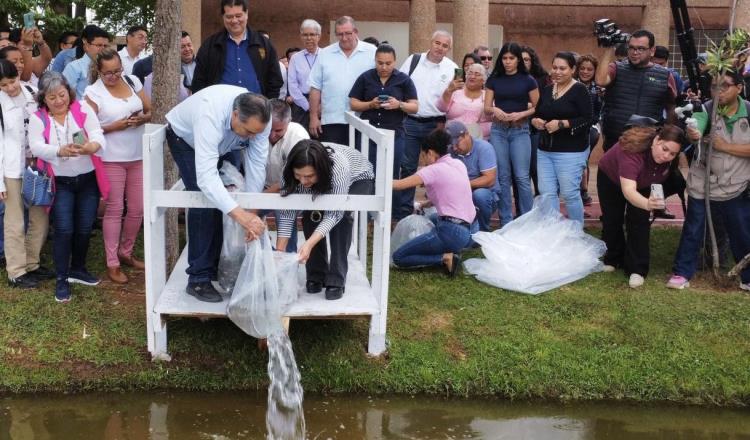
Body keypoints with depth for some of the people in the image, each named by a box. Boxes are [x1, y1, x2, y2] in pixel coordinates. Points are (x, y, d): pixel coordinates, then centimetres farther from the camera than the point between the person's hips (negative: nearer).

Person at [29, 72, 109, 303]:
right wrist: (61, 151, -38)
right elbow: (36, 147, -18)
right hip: (61, 183, -1)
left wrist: (91, 146, -40)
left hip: (88, 179, 2)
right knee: (64, 230, -8)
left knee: (84, 229, 9)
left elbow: (98, 135, -16)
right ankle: (61, 279, 7)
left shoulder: (83, 109, -3)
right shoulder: (38, 119, -4)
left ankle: (78, 269, 32)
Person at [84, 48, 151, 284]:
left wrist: (142, 118, -12)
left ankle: (126, 253, 28)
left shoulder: (132, 81, 6)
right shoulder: (93, 92, -5)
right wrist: (116, 126, -17)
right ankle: (112, 264, 8)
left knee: (138, 209, 8)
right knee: (114, 210, -1)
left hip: (137, 156, 4)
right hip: (111, 159, -4)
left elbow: (150, 111, 10)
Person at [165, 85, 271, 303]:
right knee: (205, 203, -17)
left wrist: (251, 212, -30)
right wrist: (240, 214, -60)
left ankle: (220, 266, 18)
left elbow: (256, 166, -27)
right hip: (186, 138, -5)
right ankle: (199, 279, -10)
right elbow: (206, 176, -53)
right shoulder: (211, 115, -47)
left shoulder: (259, 118, -31)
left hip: (223, 144, 5)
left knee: (224, 200, 2)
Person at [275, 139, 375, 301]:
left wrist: (309, 244, -54)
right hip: (323, 187, 4)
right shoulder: (290, 171, -31)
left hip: (358, 179, -4)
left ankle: (336, 280, -20)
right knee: (310, 214, -21)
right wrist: (279, 252, -33)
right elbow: (287, 213, -25)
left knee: (341, 215, -29)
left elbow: (334, 214, -42)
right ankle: (316, 275, -3)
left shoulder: (338, 166, -44)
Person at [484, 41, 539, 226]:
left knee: (522, 177, -5)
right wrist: (494, 110, -17)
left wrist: (521, 114, -16)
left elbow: (537, 107, 1)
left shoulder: (528, 80, 0)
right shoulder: (494, 79, 6)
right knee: (502, 177, 5)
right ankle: (505, 222, 12)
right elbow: (486, 107, 5)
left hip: (520, 131, -2)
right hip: (498, 130, 2)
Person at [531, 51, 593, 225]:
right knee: (546, 194, 4)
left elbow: (587, 120, -13)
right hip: (545, 150, 6)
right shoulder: (546, 90, 13)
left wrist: (561, 124, -20)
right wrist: (535, 121, -3)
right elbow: (537, 114, 20)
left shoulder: (579, 90, -7)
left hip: (571, 151, -6)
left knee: (570, 194, -1)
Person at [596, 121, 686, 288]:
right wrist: (646, 203, -75)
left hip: (643, 184, 3)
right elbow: (628, 189, -57)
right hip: (611, 178, -3)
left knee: (639, 221, -10)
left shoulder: (670, 160, -30)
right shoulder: (633, 150, -46)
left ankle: (637, 270, -6)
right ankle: (613, 259, 29)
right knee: (612, 220, 6)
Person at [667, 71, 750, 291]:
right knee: (692, 231, 7)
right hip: (702, 184, -1)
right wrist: (692, 134, -53)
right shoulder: (707, 109, -12)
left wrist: (725, 146, -20)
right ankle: (682, 273, 20)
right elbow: (696, 131, -31)